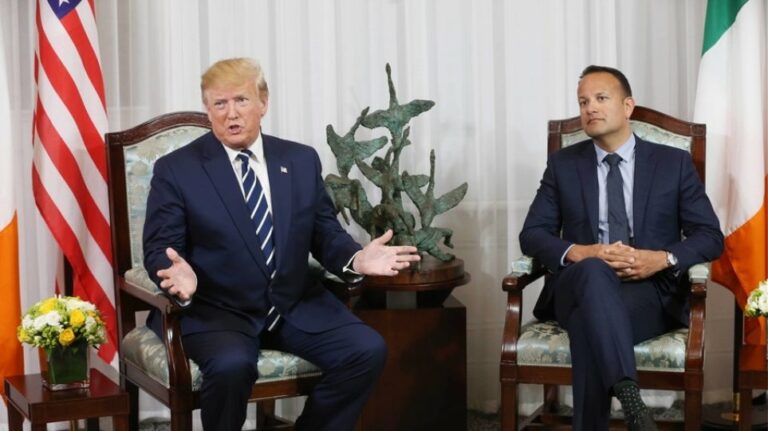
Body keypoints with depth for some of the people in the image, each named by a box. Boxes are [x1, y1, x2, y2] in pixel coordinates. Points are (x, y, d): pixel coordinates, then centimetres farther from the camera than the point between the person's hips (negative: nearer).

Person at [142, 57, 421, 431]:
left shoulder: (302, 161, 9)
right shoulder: (176, 169, -1)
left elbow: (325, 234, 10)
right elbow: (159, 249, -5)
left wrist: (355, 258, -13)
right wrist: (182, 275, -28)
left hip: (296, 306, 4)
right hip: (215, 310, -4)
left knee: (367, 350, -17)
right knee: (231, 366, -35)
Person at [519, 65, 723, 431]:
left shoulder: (674, 163, 11)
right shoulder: (562, 164, 14)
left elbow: (710, 236, 7)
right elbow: (532, 235, 7)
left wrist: (662, 259, -15)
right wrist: (578, 252, -15)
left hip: (650, 293, -1)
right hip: (581, 285, 1)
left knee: (590, 322, -38)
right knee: (594, 270, -40)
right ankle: (630, 399, -54)